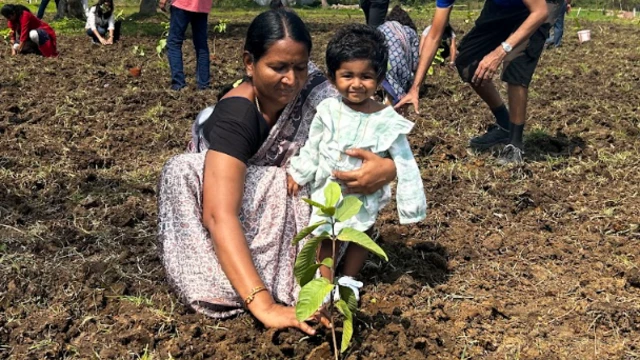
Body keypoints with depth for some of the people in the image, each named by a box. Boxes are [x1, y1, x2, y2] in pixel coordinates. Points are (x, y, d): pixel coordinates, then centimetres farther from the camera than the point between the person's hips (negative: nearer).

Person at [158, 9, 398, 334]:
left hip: (288, 207, 4)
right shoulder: (236, 116, -34)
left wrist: (389, 166, -44)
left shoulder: (313, 93, -21)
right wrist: (263, 306, -55)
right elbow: (220, 215, -45)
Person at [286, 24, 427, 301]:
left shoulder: (387, 120, -20)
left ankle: (348, 281, 39)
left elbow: (405, 164, -14)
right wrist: (298, 175, 5)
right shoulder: (328, 112, -16)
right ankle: (326, 282, 32)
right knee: (325, 236, 14)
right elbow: (312, 149, -1)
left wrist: (411, 203, -13)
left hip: (364, 195, 0)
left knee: (360, 236, 18)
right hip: (327, 190, 1)